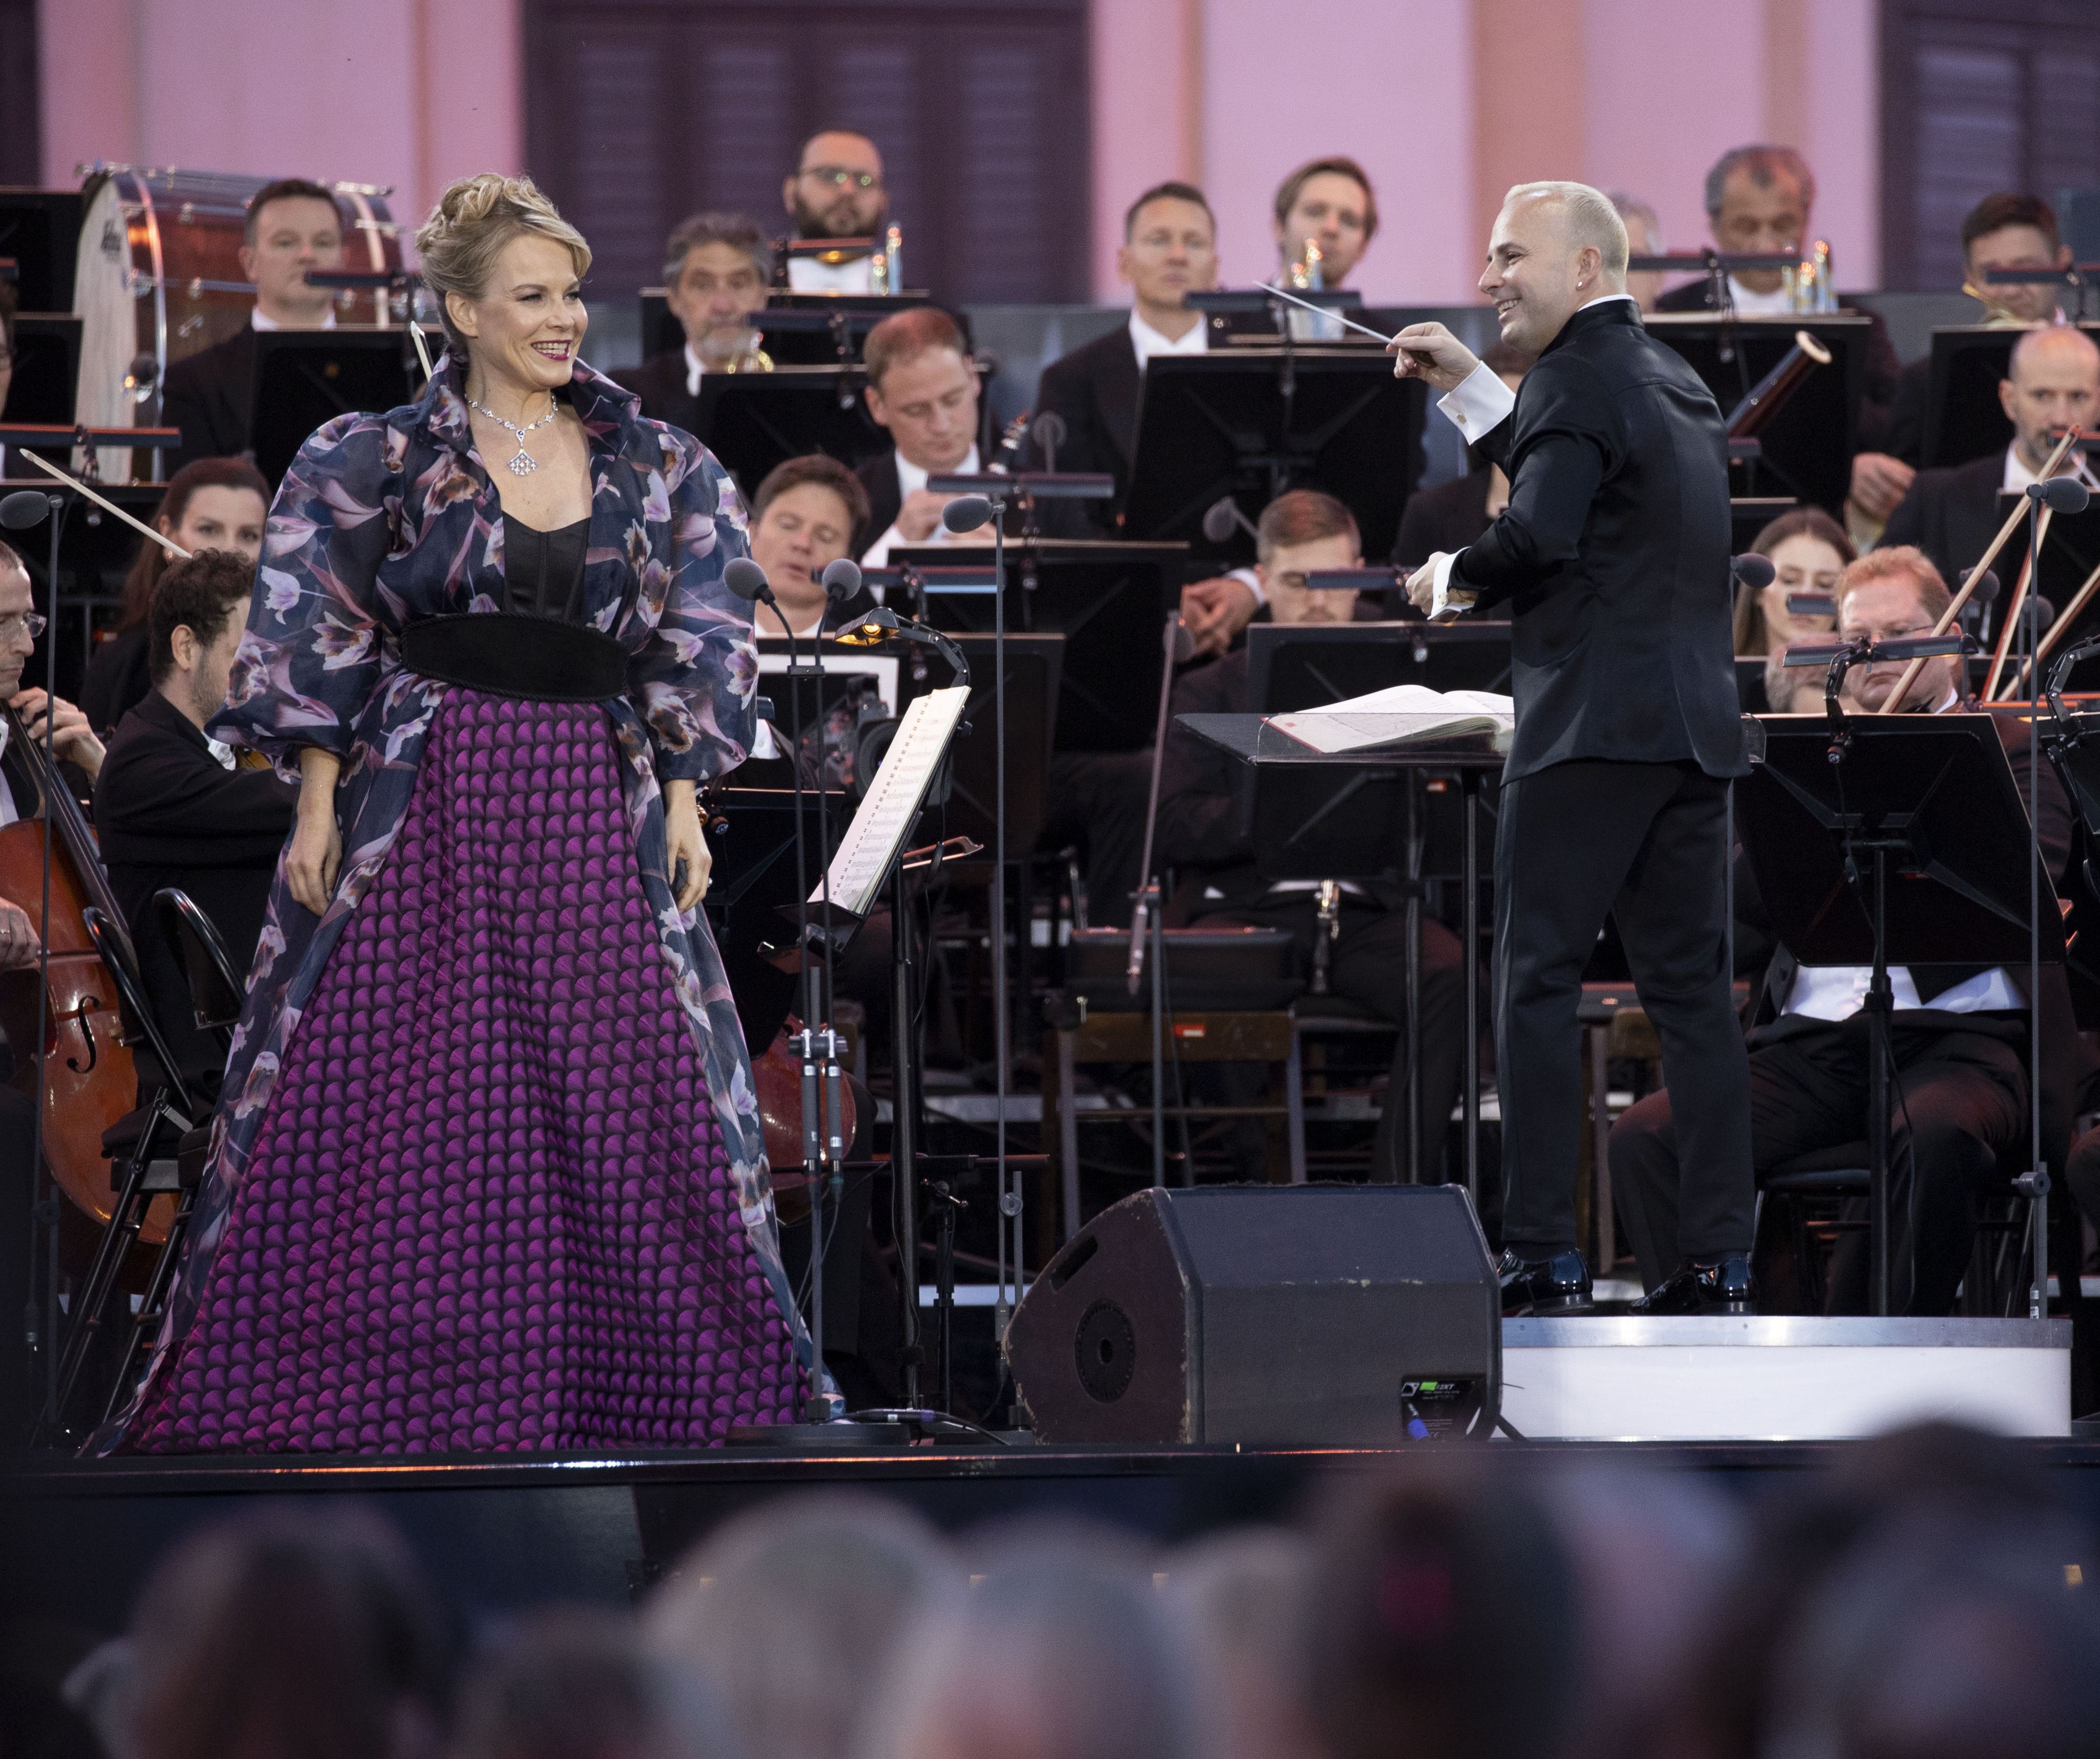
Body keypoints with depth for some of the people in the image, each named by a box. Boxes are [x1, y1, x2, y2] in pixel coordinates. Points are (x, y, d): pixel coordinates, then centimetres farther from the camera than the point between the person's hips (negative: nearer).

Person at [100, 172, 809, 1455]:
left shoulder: (655, 469, 9)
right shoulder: (380, 460, 2)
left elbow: (693, 651, 10)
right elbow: (315, 637, 2)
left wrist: (682, 802, 2)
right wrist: (318, 802, -5)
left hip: (595, 810, 2)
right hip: (423, 801, -2)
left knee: (622, 1097, -1)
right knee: (389, 1097, -2)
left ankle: (615, 1376, 7)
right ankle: (373, 1384, 5)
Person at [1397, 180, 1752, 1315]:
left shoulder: (1578, 377, -10)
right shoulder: (1673, 381, 18)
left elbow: (1540, 532, -22)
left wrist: (1454, 575, -5)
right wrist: (1466, 388, 23)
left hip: (1592, 726, -8)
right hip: (1695, 724, 8)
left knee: (1538, 981, -4)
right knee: (1689, 988, 7)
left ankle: (1544, 1256, -7)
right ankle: (1721, 1259, 5)